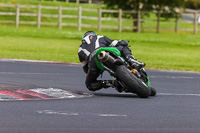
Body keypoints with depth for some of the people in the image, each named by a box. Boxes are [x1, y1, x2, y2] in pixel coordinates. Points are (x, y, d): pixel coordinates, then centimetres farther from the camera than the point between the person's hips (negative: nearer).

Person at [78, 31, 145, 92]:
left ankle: (110, 83, -6)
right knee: (124, 47, 25)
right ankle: (133, 62, -6)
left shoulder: (80, 50, 38)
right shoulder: (101, 38, 36)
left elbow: (85, 67, 38)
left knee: (89, 85, 20)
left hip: (92, 61, 0)